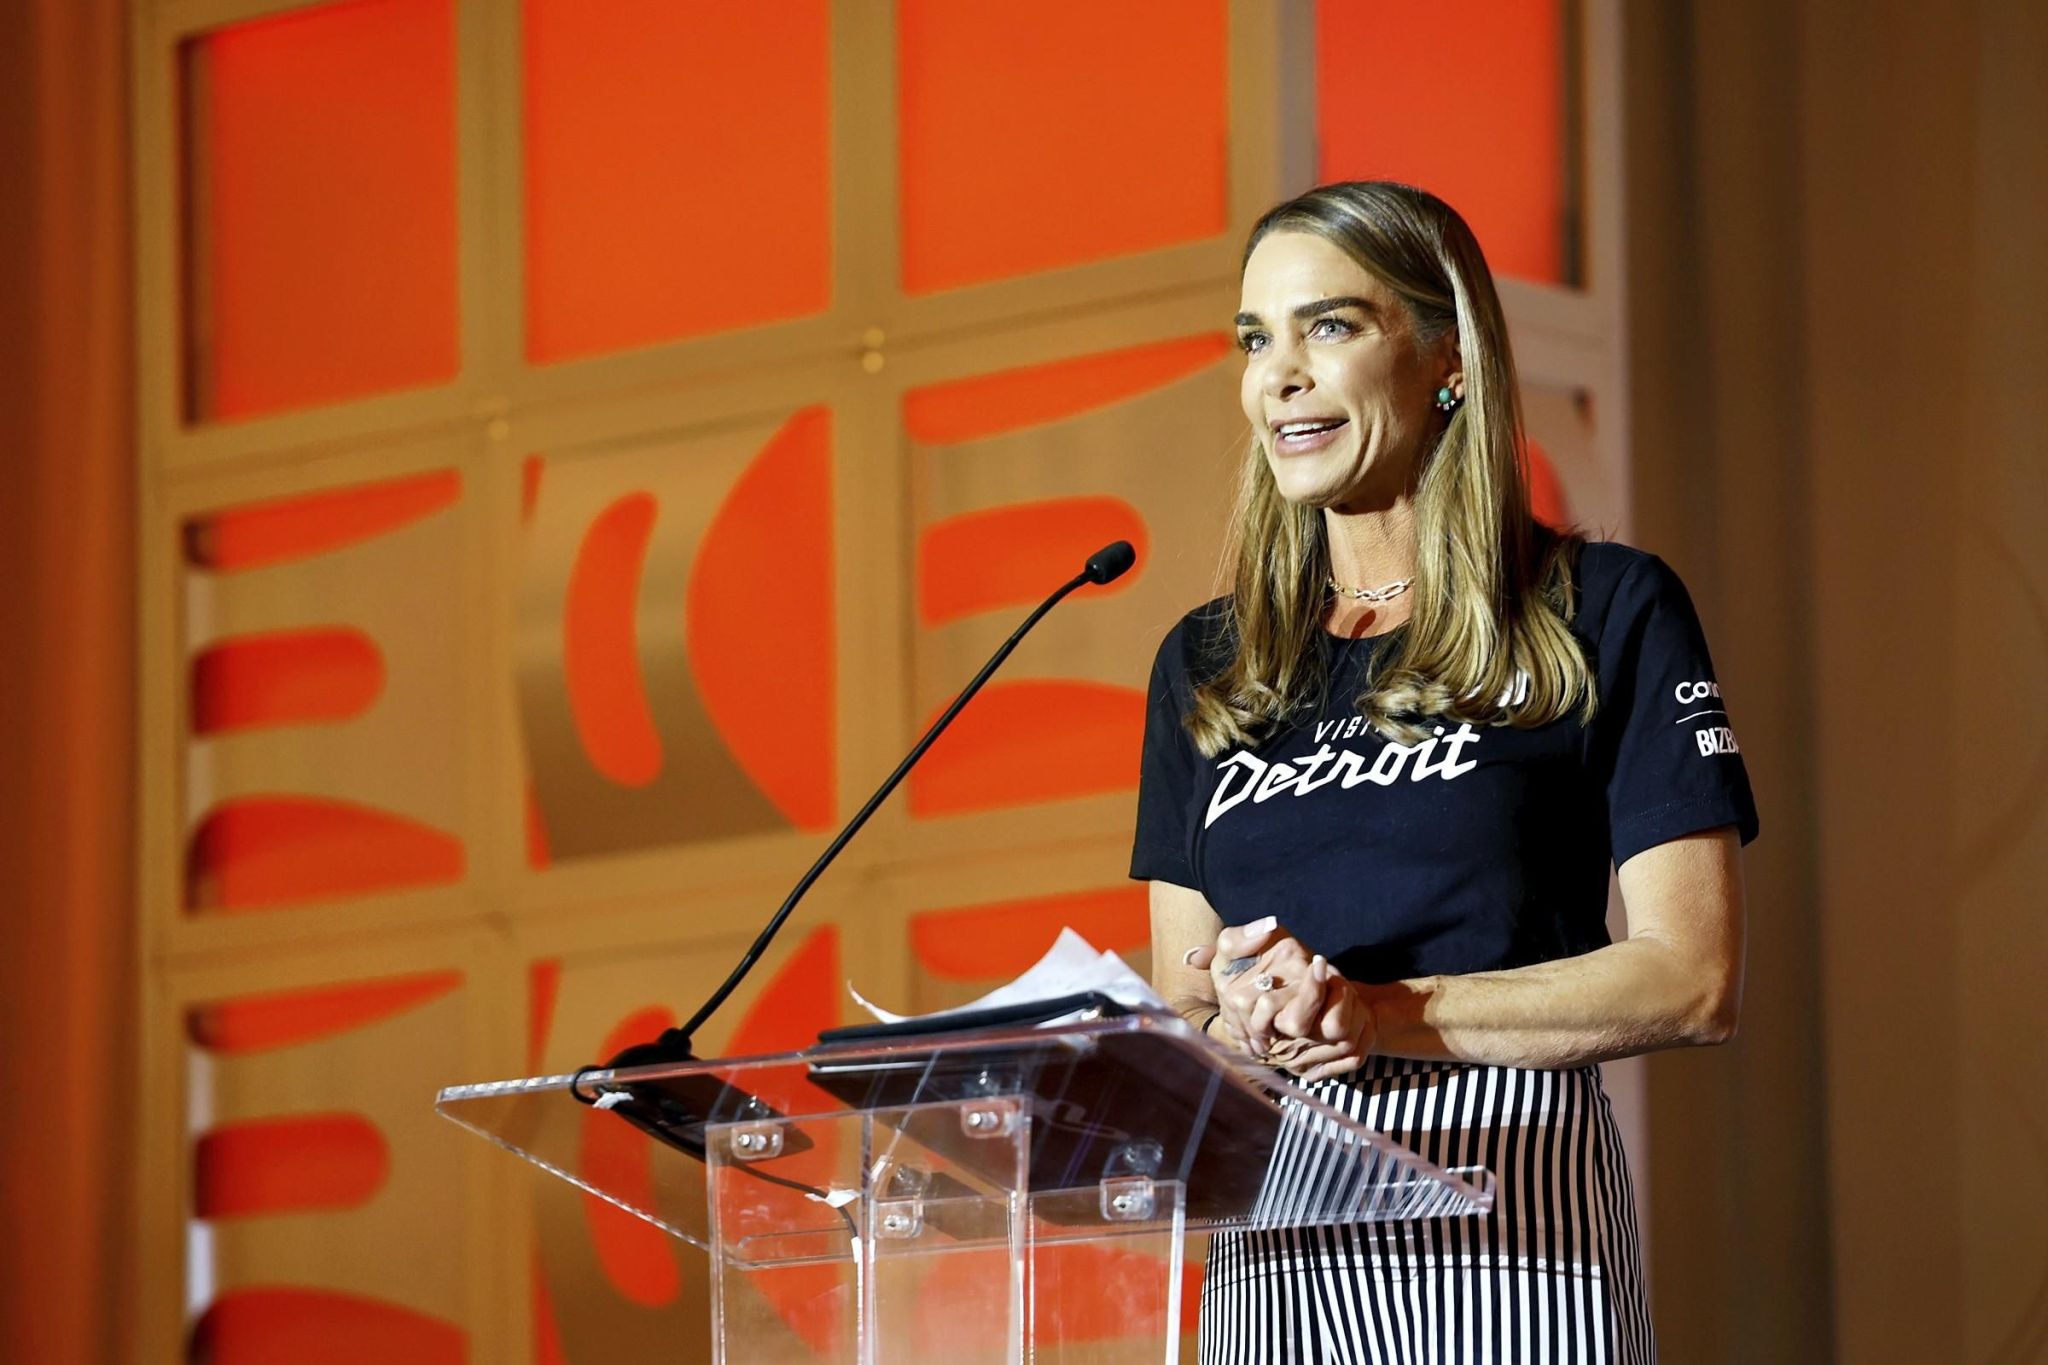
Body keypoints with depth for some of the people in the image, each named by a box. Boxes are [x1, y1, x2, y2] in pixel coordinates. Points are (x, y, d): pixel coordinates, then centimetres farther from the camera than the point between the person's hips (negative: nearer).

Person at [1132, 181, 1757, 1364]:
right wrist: (1241, 1023, -8)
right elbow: (1178, 997, 15)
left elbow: (1694, 981, -4)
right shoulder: (1207, 666, 17)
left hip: (1511, 1229, -4)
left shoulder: (1606, 614, 2)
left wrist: (1387, 1015, -13)